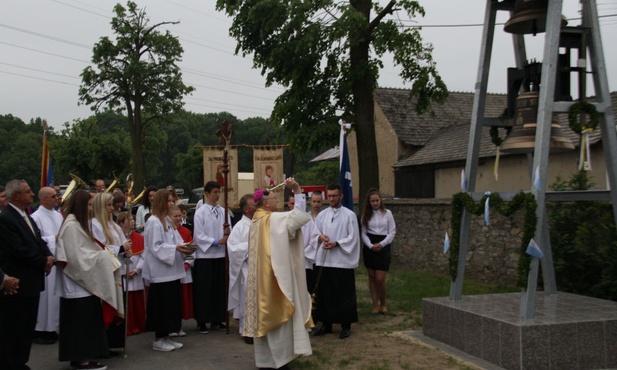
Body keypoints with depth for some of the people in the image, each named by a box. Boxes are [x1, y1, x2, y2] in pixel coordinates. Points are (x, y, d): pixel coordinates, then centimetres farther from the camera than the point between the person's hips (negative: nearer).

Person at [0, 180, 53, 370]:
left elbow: (39, 242, 16)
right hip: (16, 283, -9)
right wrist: (43, 262, -12)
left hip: (31, 282, 9)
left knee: (27, 327, 16)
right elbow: (19, 250, -21)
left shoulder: (27, 218, 15)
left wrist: (48, 256, -5)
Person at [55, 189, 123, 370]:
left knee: (86, 321, 11)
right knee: (81, 322, -3)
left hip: (83, 282, 10)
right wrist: (102, 255, -13)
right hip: (77, 284, -10)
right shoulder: (71, 225, -16)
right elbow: (76, 256, -21)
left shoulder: (78, 224, 15)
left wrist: (102, 254, 2)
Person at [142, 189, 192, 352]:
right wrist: (175, 248, -23)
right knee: (161, 305, -2)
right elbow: (156, 247, -18)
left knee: (171, 304, 12)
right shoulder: (154, 221, -13)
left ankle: (165, 337, 21)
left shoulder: (167, 220, 14)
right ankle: (158, 340, 9)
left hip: (171, 269, 9)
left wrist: (183, 247, -1)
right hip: (160, 270, -9)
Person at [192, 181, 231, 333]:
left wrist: (227, 233, -14)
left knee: (219, 288, 9)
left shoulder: (223, 212, 7)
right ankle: (201, 321, 9)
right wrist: (217, 241, -16)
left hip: (220, 255, 4)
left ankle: (217, 319, 19)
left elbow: (228, 232, 9)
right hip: (205, 255, -4)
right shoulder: (200, 212, -5)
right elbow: (199, 236, -9)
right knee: (204, 290, 0)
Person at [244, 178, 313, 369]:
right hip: (274, 273, -9)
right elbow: (299, 214, -20)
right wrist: (297, 190, -14)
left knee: (265, 311, 13)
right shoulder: (273, 219, -15)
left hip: (260, 273, 9)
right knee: (278, 311, -1)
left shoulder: (257, 220, 11)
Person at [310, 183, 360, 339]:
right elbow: (314, 235, 11)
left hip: (343, 260, -4)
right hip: (325, 260, 4)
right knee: (325, 293, 8)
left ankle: (346, 326, 10)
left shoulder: (349, 215, -2)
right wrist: (320, 237, -11)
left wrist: (336, 243, -17)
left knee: (344, 294, 1)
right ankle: (326, 324, 19)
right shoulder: (322, 215, 10)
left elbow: (353, 238, -5)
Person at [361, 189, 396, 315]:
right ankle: (375, 305, 14)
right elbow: (363, 233, 4)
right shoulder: (366, 215, 5)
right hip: (369, 247, 2)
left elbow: (392, 232, 0)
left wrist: (380, 244, -9)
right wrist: (371, 246, -11)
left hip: (383, 247, -2)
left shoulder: (387, 213, 0)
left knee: (380, 279, -7)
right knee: (372, 278, 6)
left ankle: (383, 304, 15)